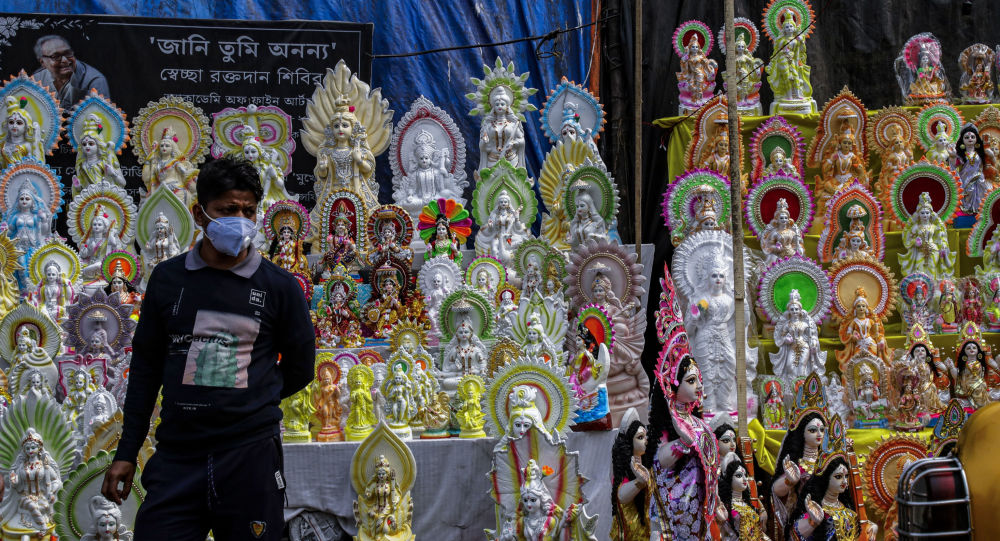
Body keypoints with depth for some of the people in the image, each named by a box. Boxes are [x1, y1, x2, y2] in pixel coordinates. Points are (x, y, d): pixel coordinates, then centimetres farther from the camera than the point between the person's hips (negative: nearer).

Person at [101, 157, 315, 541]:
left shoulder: (279, 286, 1)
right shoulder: (168, 278, 6)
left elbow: (299, 369, 11)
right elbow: (146, 366, 12)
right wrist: (126, 452, 10)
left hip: (250, 455, -1)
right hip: (176, 457, 1)